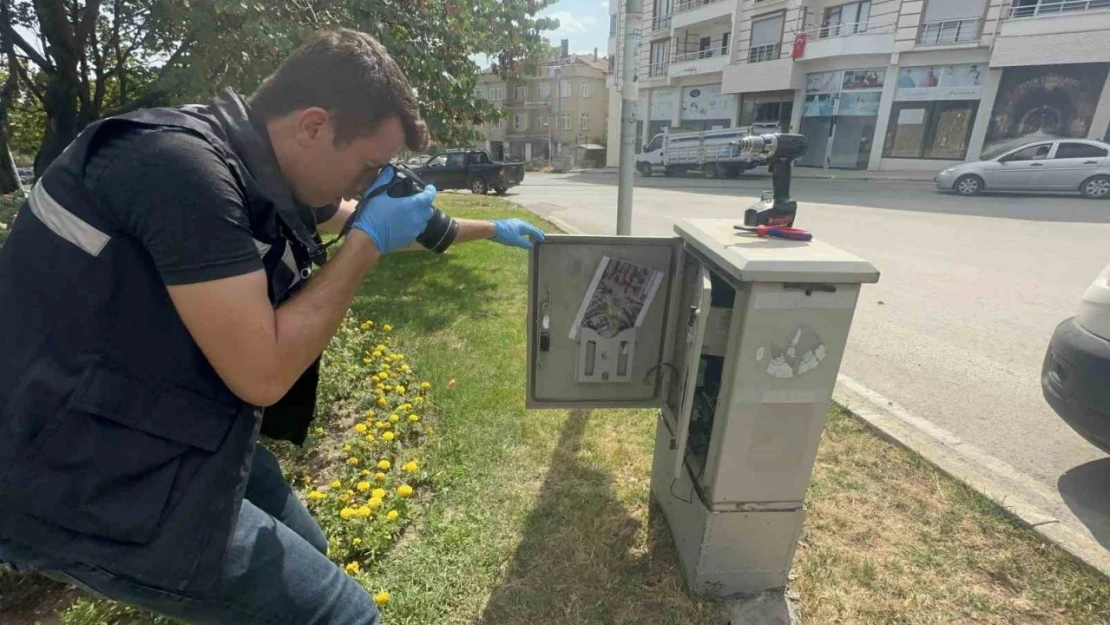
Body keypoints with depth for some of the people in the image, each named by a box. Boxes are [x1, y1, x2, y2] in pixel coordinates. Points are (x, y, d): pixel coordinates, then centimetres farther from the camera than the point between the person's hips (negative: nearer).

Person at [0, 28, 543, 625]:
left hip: (158, 437, 9)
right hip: (78, 483, -8)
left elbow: (368, 220, 17)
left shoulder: (272, 168, 1)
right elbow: (264, 373, -26)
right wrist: (368, 241, -19)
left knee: (304, 551, 22)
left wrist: (491, 229, 25)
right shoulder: (184, 164, -27)